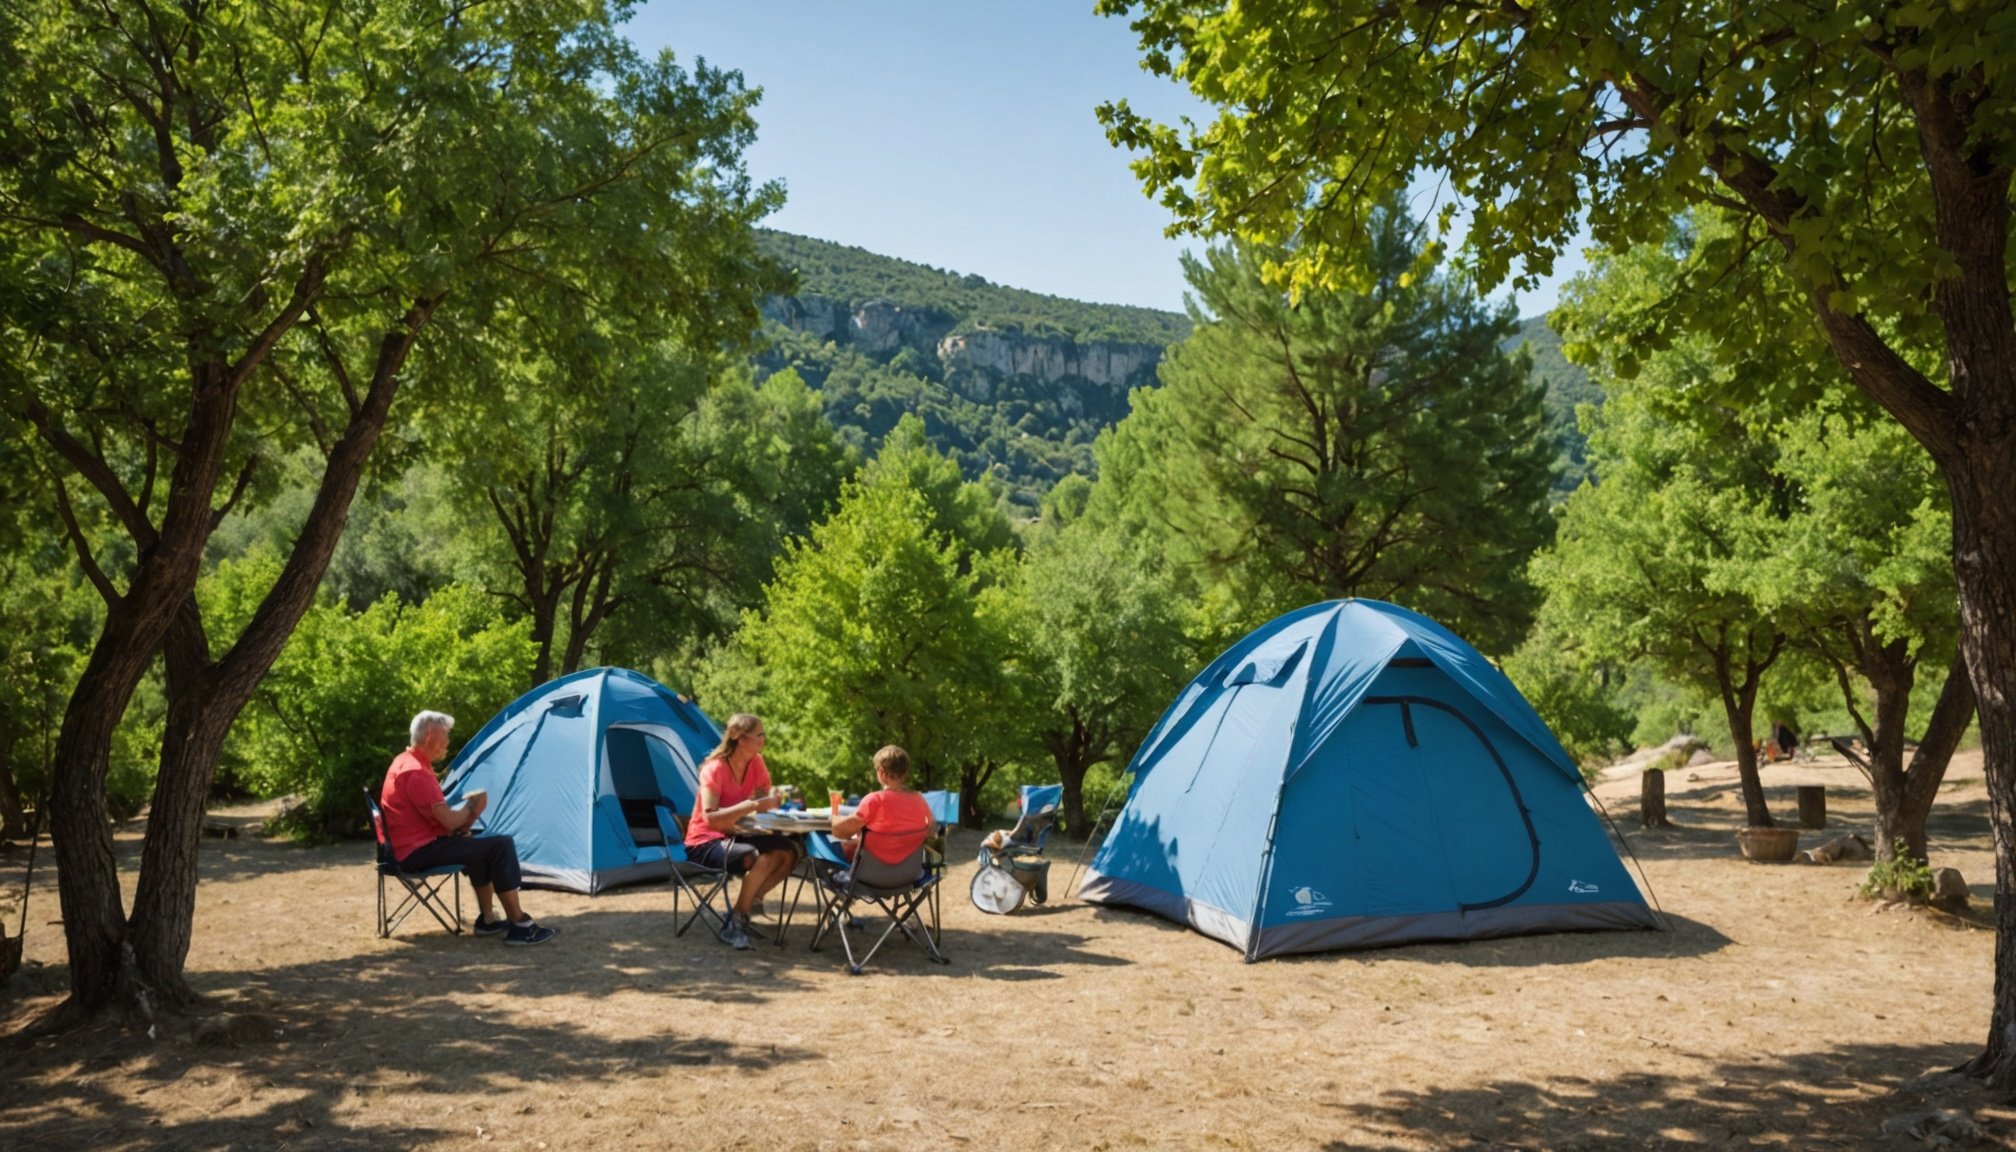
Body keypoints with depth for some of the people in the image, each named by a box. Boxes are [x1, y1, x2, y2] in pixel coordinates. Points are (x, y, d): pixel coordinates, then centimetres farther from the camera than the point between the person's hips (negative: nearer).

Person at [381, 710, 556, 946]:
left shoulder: (405, 762, 13)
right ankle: (519, 926, -13)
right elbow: (449, 821, -22)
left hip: (415, 845, 11)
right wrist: (473, 807, -2)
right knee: (501, 846, -15)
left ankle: (486, 919, 21)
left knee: (482, 845, 25)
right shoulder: (416, 773, -21)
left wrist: (468, 812, 5)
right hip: (420, 851, -11)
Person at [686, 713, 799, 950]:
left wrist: (774, 801, -15)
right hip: (705, 843, -7)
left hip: (735, 835, 7)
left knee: (788, 852, -16)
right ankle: (736, 920, -15)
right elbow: (710, 818, -29)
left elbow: (765, 800, 9)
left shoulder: (756, 763, 0)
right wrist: (752, 805, -36)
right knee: (762, 858, -33)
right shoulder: (714, 770, -20)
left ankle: (744, 907, -5)